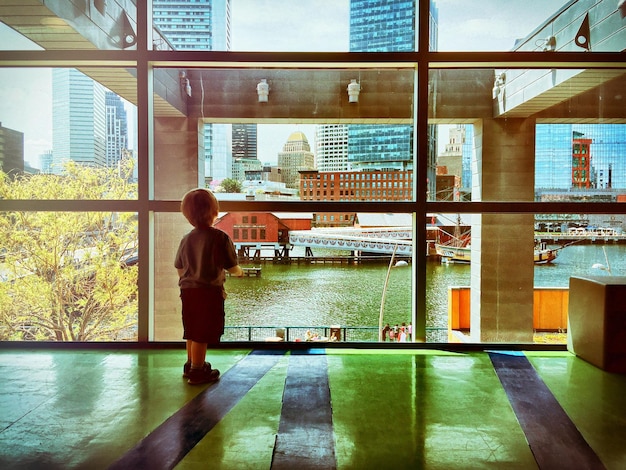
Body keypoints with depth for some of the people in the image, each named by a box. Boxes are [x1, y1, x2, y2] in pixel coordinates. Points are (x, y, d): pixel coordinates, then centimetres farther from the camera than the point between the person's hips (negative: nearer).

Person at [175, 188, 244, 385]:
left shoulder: (186, 239, 4)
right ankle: (197, 372, 9)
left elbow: (179, 269, 11)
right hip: (210, 291, -6)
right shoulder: (220, 237, -13)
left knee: (192, 331, 19)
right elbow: (232, 267, -9)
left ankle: (191, 364, 33)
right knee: (202, 334, 1)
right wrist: (239, 271, 13)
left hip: (188, 291, 6)